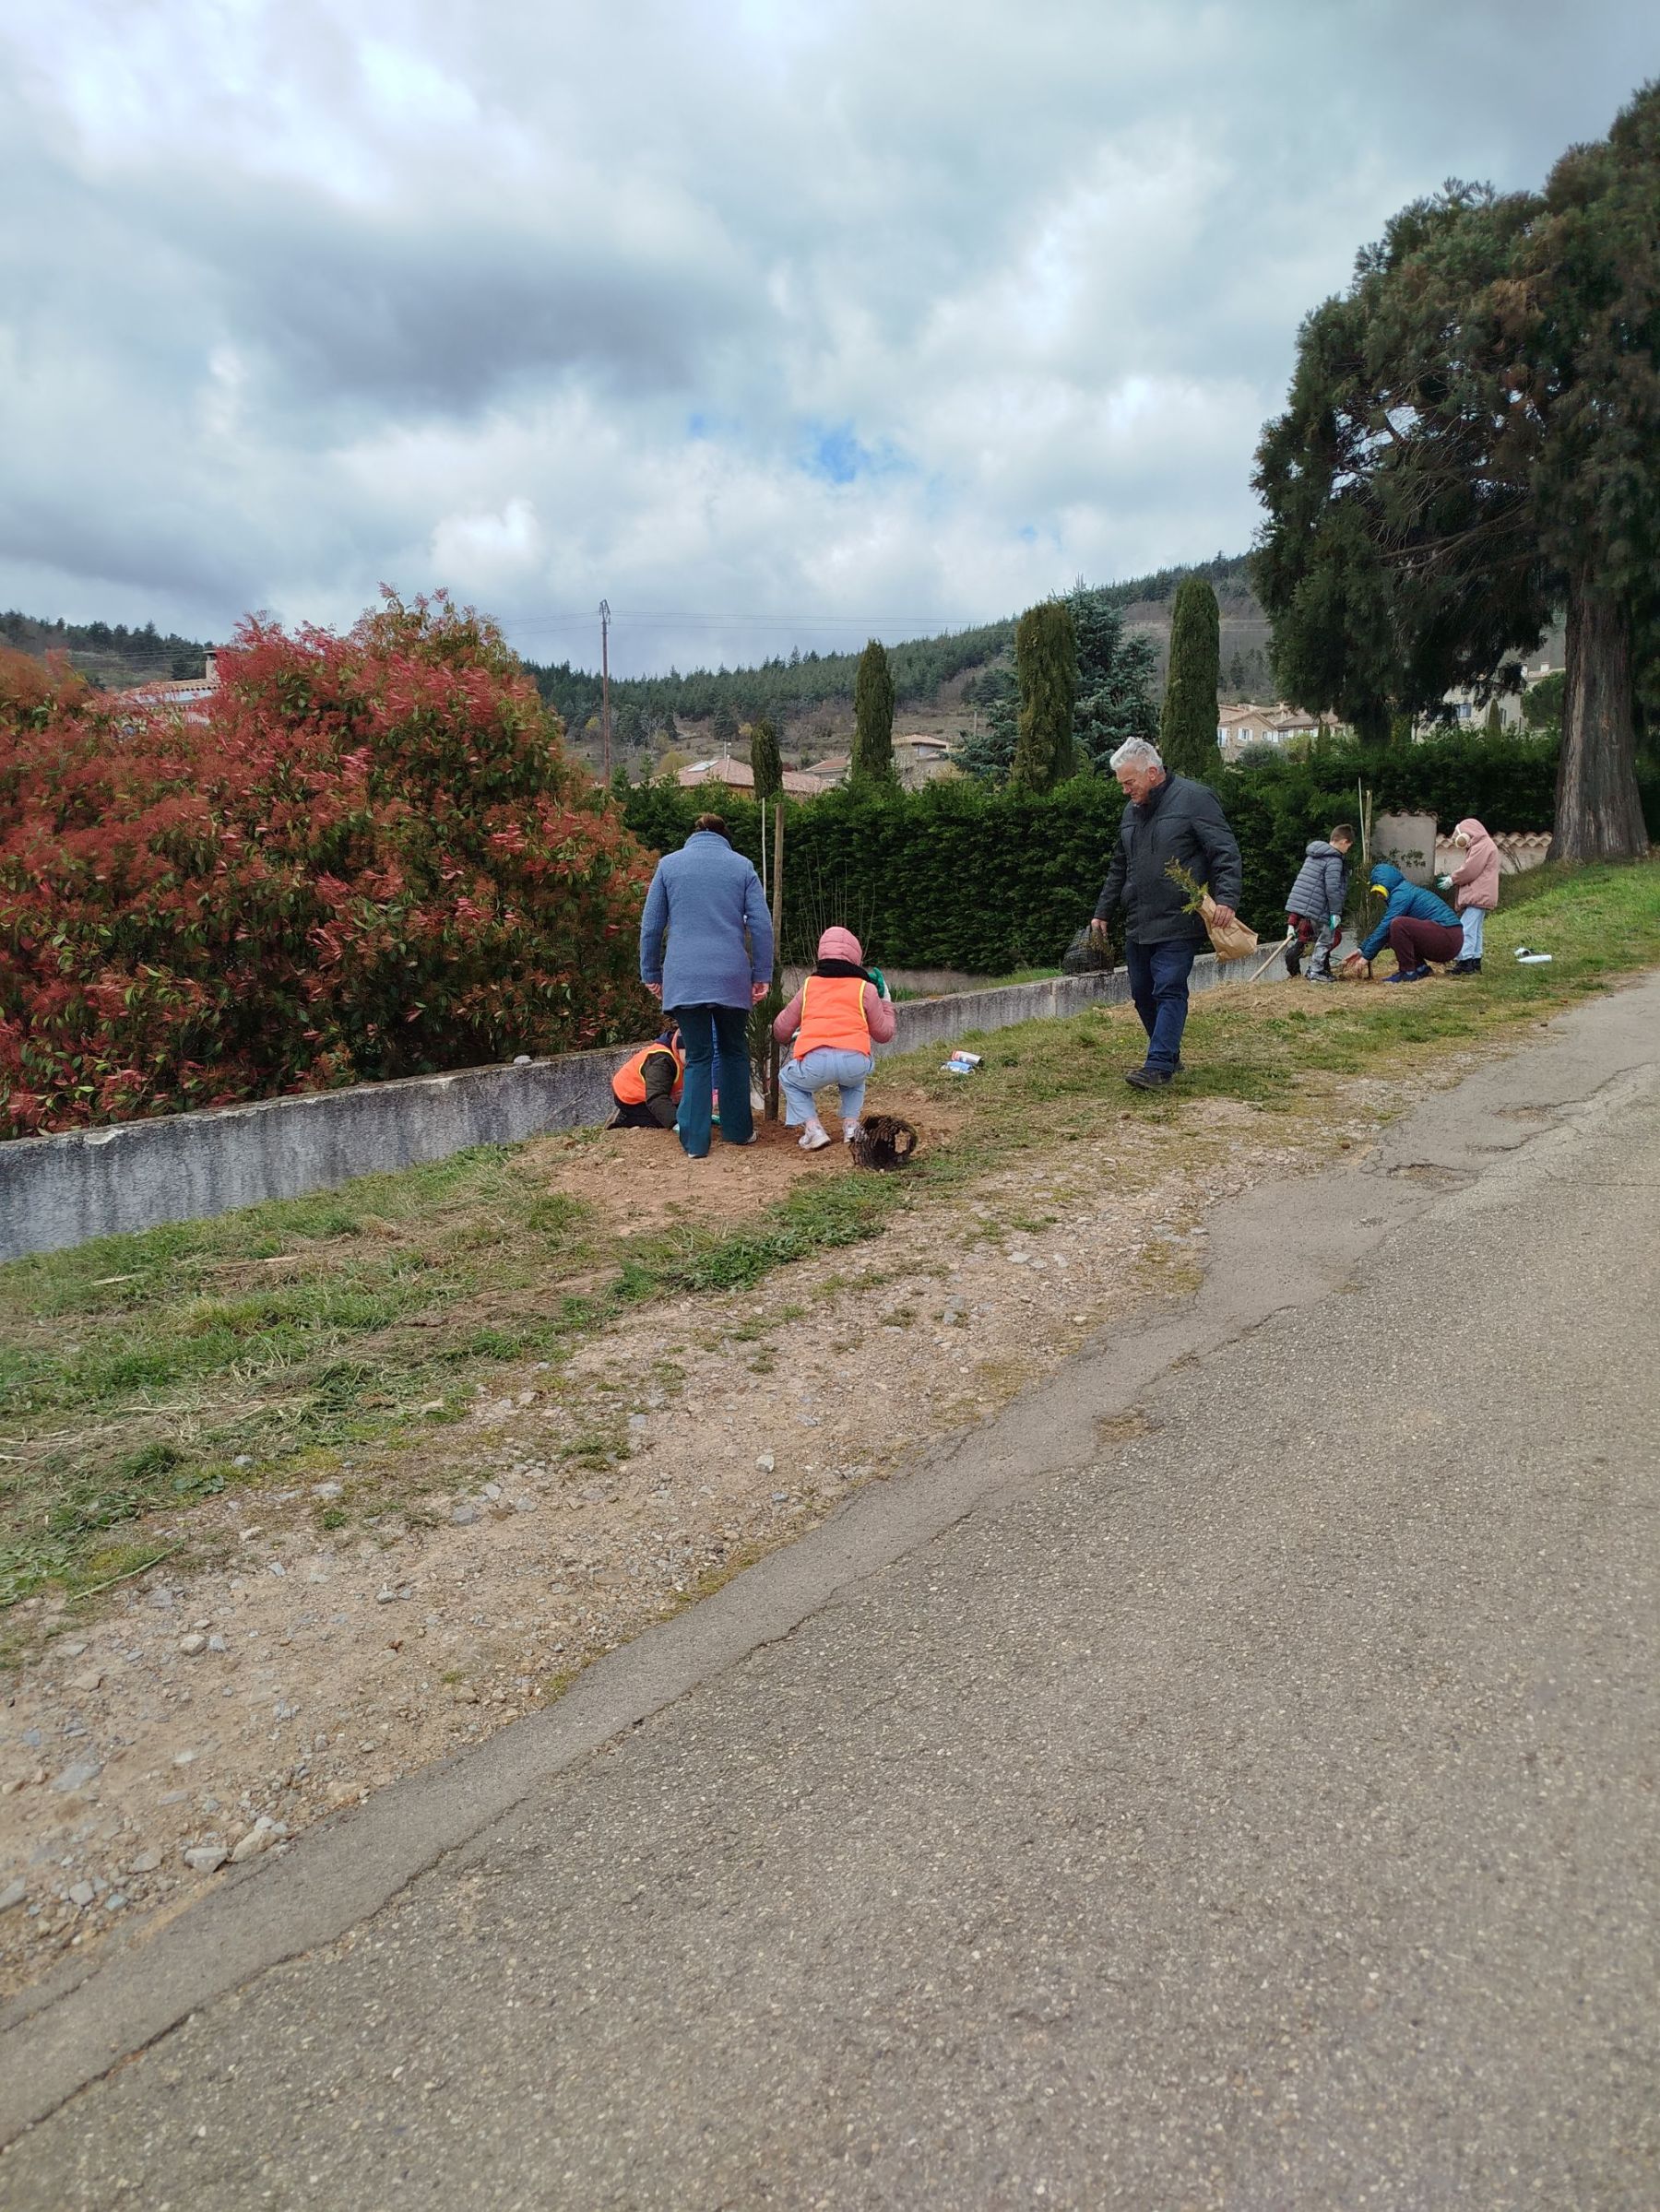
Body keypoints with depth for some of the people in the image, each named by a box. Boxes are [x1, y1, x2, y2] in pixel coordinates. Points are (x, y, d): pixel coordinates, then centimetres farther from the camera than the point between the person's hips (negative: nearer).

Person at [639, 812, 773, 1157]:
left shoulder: (669, 864, 8)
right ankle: (738, 1130, 20)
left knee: (698, 1057, 6)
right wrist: (762, 976, 7)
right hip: (732, 977, 0)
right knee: (734, 1051, 16)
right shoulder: (742, 866, 8)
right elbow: (762, 925, 2)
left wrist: (651, 973, 15)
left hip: (684, 979, 0)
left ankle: (695, 1142, 2)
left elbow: (651, 926, 8)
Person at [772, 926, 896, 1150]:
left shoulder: (809, 986, 22)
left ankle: (812, 1128, 10)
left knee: (788, 1079, 30)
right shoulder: (865, 988, 18)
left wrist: (787, 1038, 50)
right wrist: (886, 1002, 39)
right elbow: (884, 1034, 23)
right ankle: (851, 1124, 20)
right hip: (856, 1061, 1)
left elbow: (781, 1031, 26)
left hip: (814, 1062, -1)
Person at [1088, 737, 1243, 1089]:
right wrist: (1102, 912, 23)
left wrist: (1226, 898, -22)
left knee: (1169, 991, -10)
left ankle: (1159, 1066, -11)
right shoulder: (1133, 810, 16)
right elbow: (1119, 868, 25)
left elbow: (1226, 852, -11)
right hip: (1138, 924, 8)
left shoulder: (1194, 798, -6)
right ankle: (1169, 1055, 24)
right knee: (1142, 994, 10)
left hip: (1177, 924, -8)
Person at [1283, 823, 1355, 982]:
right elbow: (1332, 888, -18)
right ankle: (1316, 972, 9)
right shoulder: (1334, 860, -12)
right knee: (1325, 938, 4)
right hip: (1315, 908, -9)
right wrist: (1336, 913, -12)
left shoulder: (1314, 855, 16)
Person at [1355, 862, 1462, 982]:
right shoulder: (1406, 890, 20)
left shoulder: (1402, 893, -10)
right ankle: (1420, 968, 11)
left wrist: (1367, 956, -11)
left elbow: (1385, 927, -15)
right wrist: (1362, 949, 18)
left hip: (1449, 939, -10)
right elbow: (1384, 927, 22)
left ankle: (1408, 972, -15)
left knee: (1398, 925, -26)